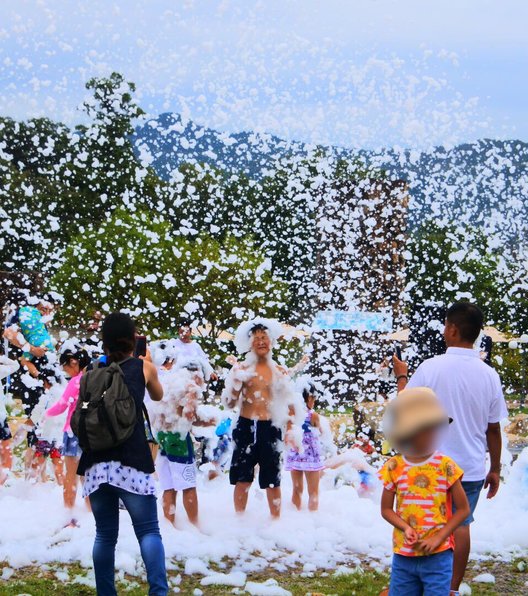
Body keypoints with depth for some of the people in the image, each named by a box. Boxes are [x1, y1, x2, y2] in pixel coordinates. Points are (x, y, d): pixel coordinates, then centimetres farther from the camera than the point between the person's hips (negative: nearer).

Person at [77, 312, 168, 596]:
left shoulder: (92, 373, 15)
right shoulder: (143, 367, 9)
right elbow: (158, 396, 29)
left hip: (96, 463, 3)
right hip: (132, 462, -3)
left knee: (105, 535, 9)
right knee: (148, 531, -2)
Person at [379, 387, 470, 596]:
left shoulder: (445, 466, -7)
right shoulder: (394, 467, -2)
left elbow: (463, 509, -3)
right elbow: (386, 509, 6)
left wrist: (439, 537, -11)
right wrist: (405, 528, -13)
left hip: (438, 555, -2)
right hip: (403, 554, 3)